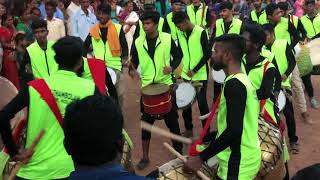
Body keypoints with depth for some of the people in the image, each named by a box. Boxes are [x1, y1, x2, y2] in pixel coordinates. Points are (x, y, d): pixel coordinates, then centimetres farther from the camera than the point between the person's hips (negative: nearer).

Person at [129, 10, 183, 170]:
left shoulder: (167, 38, -6)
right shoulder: (138, 42, -2)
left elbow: (177, 57, 3)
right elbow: (134, 62, 5)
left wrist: (171, 67, -16)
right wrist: (131, 69, -17)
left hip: (166, 84, -1)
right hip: (147, 86, 1)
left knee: (171, 119, 9)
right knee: (146, 121, 5)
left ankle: (178, 149, 31)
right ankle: (145, 156, 18)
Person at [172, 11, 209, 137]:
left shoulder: (201, 32, -14)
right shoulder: (180, 34, 3)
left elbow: (207, 55, -13)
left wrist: (194, 70, -19)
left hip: (200, 75, -5)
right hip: (186, 74, 6)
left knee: (202, 103, 1)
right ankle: (188, 129, 28)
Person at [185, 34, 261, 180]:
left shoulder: (234, 84, -20)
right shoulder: (243, 81, 10)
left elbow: (234, 131, -27)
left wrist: (201, 157, -20)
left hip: (238, 164, -9)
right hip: (244, 160, 9)